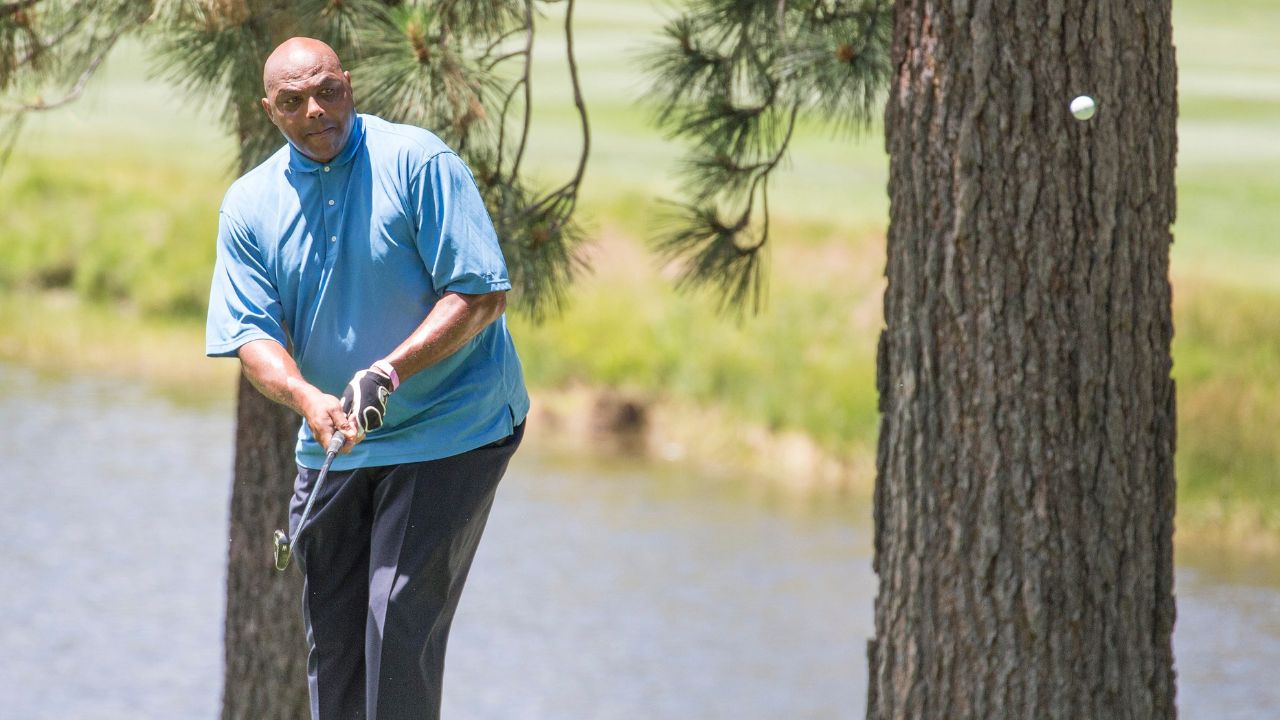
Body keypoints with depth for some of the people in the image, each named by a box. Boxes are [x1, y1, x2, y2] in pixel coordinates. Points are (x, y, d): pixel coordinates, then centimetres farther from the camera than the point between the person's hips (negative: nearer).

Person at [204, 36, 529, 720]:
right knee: (330, 630, 10)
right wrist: (307, 398, -25)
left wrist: (388, 372, -24)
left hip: (447, 427, -5)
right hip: (332, 445, 5)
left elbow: (482, 292, -15)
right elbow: (252, 333, -4)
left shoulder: (416, 162, -12)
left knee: (400, 622, -11)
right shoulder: (249, 202, 2)